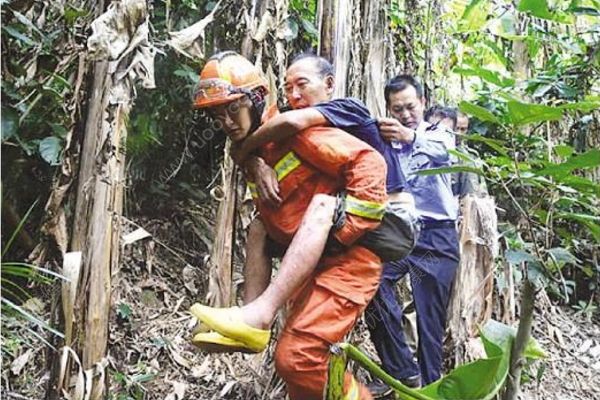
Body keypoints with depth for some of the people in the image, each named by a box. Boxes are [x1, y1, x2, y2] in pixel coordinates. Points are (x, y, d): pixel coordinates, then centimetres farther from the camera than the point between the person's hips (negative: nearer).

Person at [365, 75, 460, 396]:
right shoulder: (385, 141, 13)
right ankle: (403, 372, -14)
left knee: (430, 317, -2)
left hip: (436, 236, -1)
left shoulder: (439, 135, 5)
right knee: (372, 281, -24)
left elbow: (440, 153, -20)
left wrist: (410, 137, -42)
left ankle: (430, 385, 15)